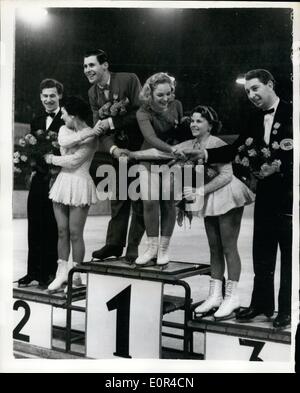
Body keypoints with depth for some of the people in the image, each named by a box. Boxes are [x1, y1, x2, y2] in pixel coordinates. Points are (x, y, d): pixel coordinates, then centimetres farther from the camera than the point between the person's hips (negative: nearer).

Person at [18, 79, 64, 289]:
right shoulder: (37, 121, 14)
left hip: (55, 181, -6)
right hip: (37, 180, 6)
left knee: (52, 229, 4)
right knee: (34, 228, 11)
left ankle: (49, 273, 15)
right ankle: (33, 271, 22)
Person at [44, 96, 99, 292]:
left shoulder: (91, 137, -8)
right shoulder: (64, 129, 12)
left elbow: (73, 161, -16)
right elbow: (64, 142, -13)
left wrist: (52, 159, -2)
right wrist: (85, 133, -18)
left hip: (79, 184, -6)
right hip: (62, 182, 6)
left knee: (75, 233, -2)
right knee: (62, 231, 7)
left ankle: (76, 275, 9)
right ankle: (62, 273, 15)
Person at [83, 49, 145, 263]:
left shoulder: (129, 80, -13)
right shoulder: (93, 93, 4)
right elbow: (100, 126, -2)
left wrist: (112, 122, -20)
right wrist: (113, 149, -19)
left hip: (139, 146, -5)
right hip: (117, 151, 5)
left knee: (138, 198, -1)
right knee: (118, 197, 11)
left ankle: (134, 247, 8)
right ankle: (114, 244, 20)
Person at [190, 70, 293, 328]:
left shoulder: (291, 113, -8)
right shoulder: (255, 120, 10)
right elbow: (237, 149, 4)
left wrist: (279, 167, -23)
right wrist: (205, 154, -8)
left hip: (289, 196, -6)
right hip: (266, 195, 6)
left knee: (289, 255, 5)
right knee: (262, 253, 12)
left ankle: (287, 310, 16)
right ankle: (262, 304, 25)